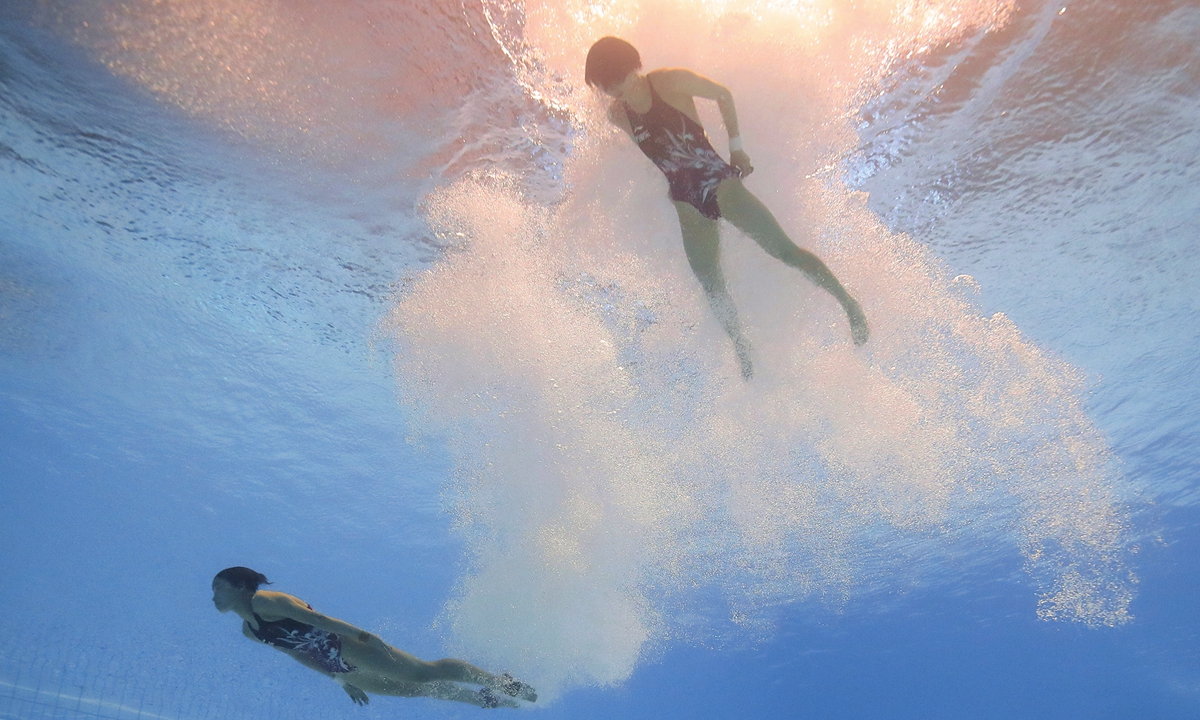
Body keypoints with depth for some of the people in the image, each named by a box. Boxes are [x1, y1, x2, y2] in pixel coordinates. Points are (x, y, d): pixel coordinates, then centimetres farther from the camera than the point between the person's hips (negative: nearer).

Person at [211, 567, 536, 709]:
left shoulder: (264, 601, -11)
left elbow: (317, 618, -19)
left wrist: (360, 633, -24)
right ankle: (483, 698, 22)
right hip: (341, 669, 8)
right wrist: (341, 680, 21)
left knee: (424, 672, -13)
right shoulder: (248, 630, 15)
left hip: (346, 648, -8)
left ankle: (502, 682, -4)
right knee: (409, 688, 12)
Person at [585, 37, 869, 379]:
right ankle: (743, 351, 19)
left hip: (717, 180, -4)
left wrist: (735, 146, 1)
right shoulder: (617, 115, 1)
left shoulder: (671, 82, -10)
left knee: (785, 250, -8)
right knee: (712, 286, 3)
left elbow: (723, 94, 2)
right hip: (686, 201, 4)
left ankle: (849, 302, 7)